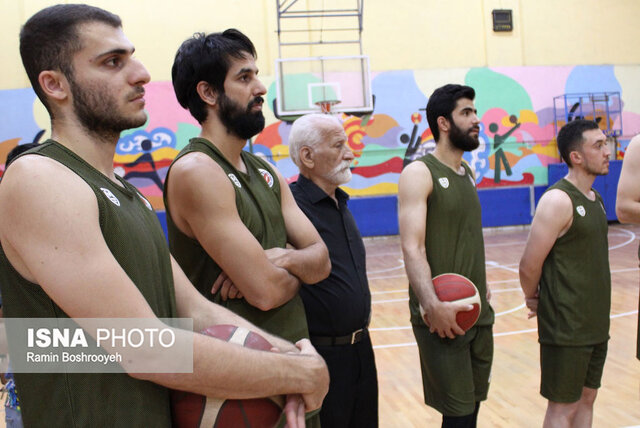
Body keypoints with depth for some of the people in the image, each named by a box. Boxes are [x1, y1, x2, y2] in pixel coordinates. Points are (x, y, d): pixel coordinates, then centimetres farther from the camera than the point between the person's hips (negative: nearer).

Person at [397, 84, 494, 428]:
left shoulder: (468, 173, 12)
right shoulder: (419, 173, -12)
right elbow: (412, 248, -21)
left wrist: (483, 284, 14)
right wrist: (432, 305, -32)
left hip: (478, 311, 7)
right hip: (443, 316, -7)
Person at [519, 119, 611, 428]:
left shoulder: (595, 199, 10)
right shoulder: (558, 200, -19)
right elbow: (529, 266, -19)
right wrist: (534, 300, -2)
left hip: (596, 323, 8)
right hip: (566, 328, -8)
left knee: (586, 397, 17)